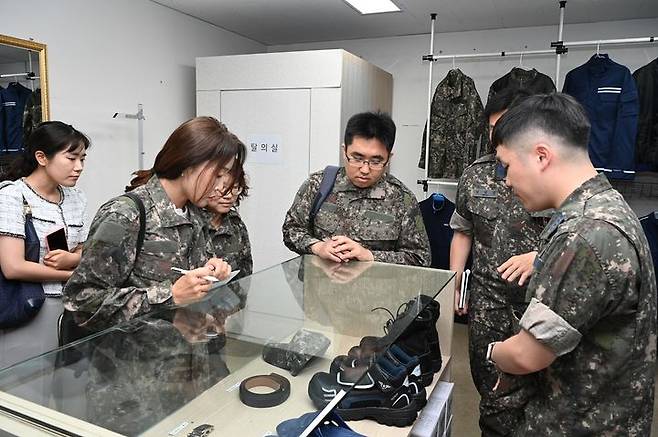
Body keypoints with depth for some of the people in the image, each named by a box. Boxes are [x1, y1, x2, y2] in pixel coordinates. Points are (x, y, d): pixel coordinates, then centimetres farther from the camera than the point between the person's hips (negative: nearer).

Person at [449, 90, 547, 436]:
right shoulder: (475, 176, 5)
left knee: (535, 387, 8)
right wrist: (455, 283, 8)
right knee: (491, 390, 14)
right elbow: (463, 233, 13)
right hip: (487, 303, 3)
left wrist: (539, 256, -19)